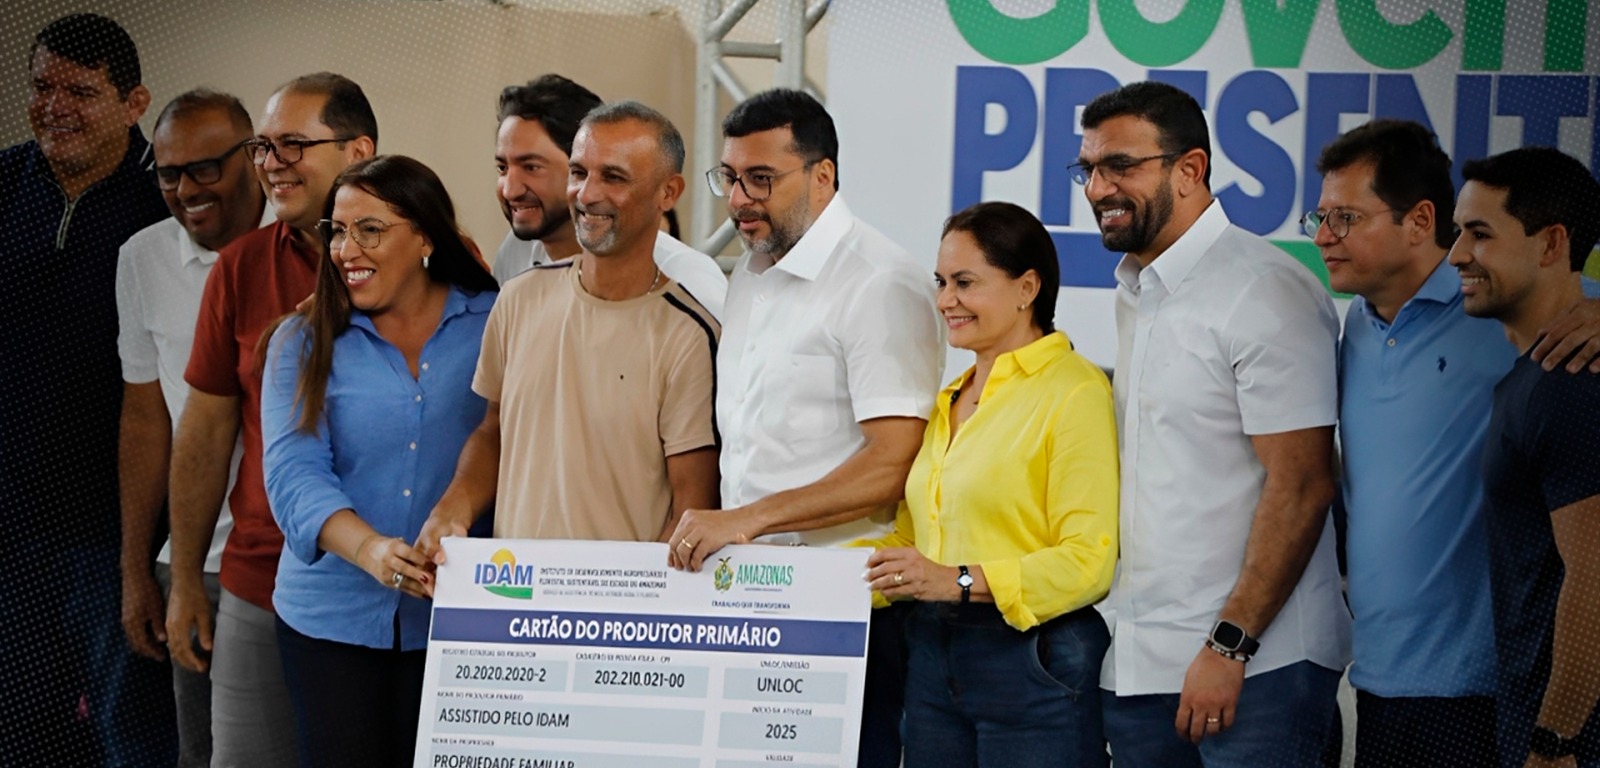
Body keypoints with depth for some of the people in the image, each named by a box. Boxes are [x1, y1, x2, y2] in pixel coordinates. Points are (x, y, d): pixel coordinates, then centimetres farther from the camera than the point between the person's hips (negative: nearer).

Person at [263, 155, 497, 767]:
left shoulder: (492, 327, 1)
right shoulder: (304, 343, 3)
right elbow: (294, 472, -10)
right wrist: (370, 549, -27)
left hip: (456, 621, -1)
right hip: (332, 618, 1)